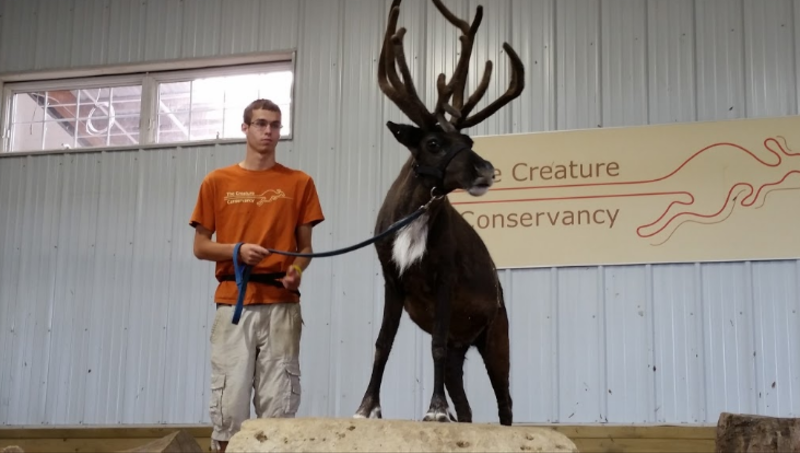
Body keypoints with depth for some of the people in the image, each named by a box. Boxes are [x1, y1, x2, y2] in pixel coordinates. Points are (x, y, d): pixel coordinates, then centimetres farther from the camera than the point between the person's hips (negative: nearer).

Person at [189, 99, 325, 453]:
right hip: (233, 303, 0)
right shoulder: (217, 182, 9)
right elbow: (200, 246, 9)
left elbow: (305, 245, 11)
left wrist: (297, 269, -10)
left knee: (279, 400, -2)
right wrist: (237, 250, -9)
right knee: (229, 396, -3)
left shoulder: (299, 183, 9)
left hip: (282, 305, 0)